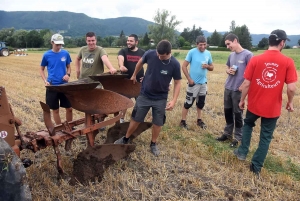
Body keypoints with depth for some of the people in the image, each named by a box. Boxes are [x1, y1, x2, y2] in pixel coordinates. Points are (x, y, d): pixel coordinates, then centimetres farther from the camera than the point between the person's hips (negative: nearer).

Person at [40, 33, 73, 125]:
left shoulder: (65, 53, 1)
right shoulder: (47, 55, -2)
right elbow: (41, 69, 8)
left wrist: (68, 74, -8)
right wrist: (45, 81, -7)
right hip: (52, 86, -1)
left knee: (69, 108, 4)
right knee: (55, 109, 8)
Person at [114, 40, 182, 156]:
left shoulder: (174, 64, -18)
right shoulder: (150, 54, -16)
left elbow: (177, 83, -8)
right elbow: (140, 62, 7)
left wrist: (174, 100, -18)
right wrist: (134, 75, 18)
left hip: (161, 99, 0)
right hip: (144, 95, 1)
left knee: (158, 123, 10)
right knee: (136, 119, 11)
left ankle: (153, 144, 32)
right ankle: (126, 139, 32)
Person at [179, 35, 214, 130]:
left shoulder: (208, 53, 3)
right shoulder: (192, 52, -12)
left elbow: (212, 67, 12)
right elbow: (184, 66, -11)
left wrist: (207, 66, -12)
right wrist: (189, 79, -15)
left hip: (203, 82, 5)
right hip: (193, 82, -5)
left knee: (201, 102, 17)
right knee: (188, 102, 0)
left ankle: (199, 120, 33)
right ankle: (183, 121, 13)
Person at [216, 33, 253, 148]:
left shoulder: (248, 55, -12)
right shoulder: (231, 55, 9)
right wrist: (229, 71, -3)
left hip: (239, 90, -7)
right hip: (228, 88, 7)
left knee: (237, 113, 4)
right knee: (227, 111, 15)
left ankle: (238, 137, 18)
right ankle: (227, 133, 30)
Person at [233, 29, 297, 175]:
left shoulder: (255, 59, -9)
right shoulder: (288, 62, -11)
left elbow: (246, 84, -7)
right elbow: (291, 88, -12)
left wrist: (242, 100, 6)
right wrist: (290, 102, 7)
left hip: (254, 104, 1)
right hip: (273, 107, -1)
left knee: (248, 124, 29)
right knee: (266, 137, 13)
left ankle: (242, 152, 31)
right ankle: (256, 166, 22)